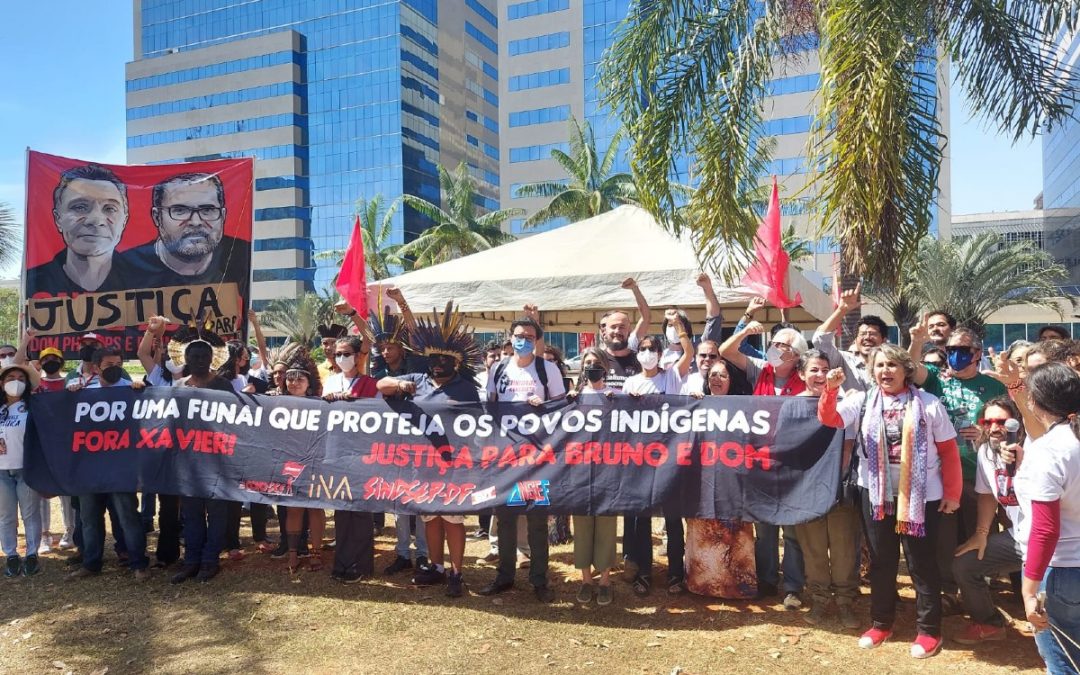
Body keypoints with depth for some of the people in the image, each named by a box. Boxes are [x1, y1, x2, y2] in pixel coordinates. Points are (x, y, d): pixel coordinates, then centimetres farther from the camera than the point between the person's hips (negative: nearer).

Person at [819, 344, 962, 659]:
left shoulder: (928, 404, -4)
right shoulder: (863, 401, 1)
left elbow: (949, 450, -2)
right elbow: (829, 418, -11)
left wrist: (952, 492, -4)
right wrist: (831, 388, -28)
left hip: (922, 496, -2)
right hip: (876, 494, 3)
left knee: (922, 564, 6)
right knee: (881, 562, 13)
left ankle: (929, 630, 20)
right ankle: (881, 622, 27)